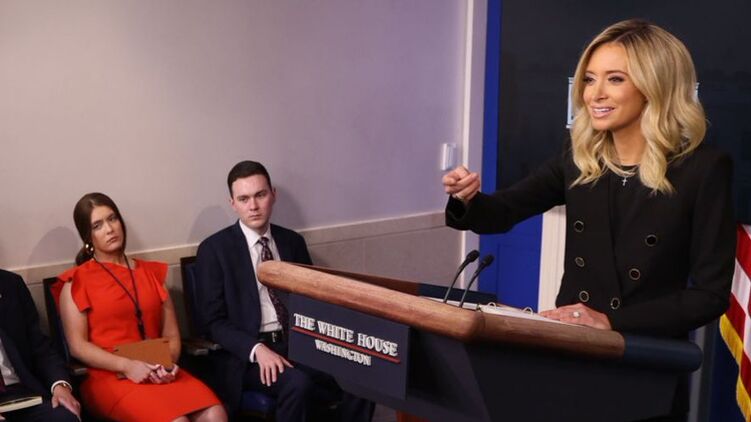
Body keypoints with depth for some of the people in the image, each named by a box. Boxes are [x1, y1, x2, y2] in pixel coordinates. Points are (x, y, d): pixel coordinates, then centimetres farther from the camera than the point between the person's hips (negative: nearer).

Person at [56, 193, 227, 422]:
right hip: (109, 377, -3)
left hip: (158, 373, 4)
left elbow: (171, 334, 14)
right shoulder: (76, 282, 8)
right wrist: (127, 365, -15)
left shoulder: (150, 273, 18)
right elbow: (78, 346, -1)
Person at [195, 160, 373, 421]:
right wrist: (257, 349, -22)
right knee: (298, 383, -34)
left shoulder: (293, 242, 11)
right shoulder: (214, 249, -3)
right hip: (248, 354, -4)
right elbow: (214, 321, -6)